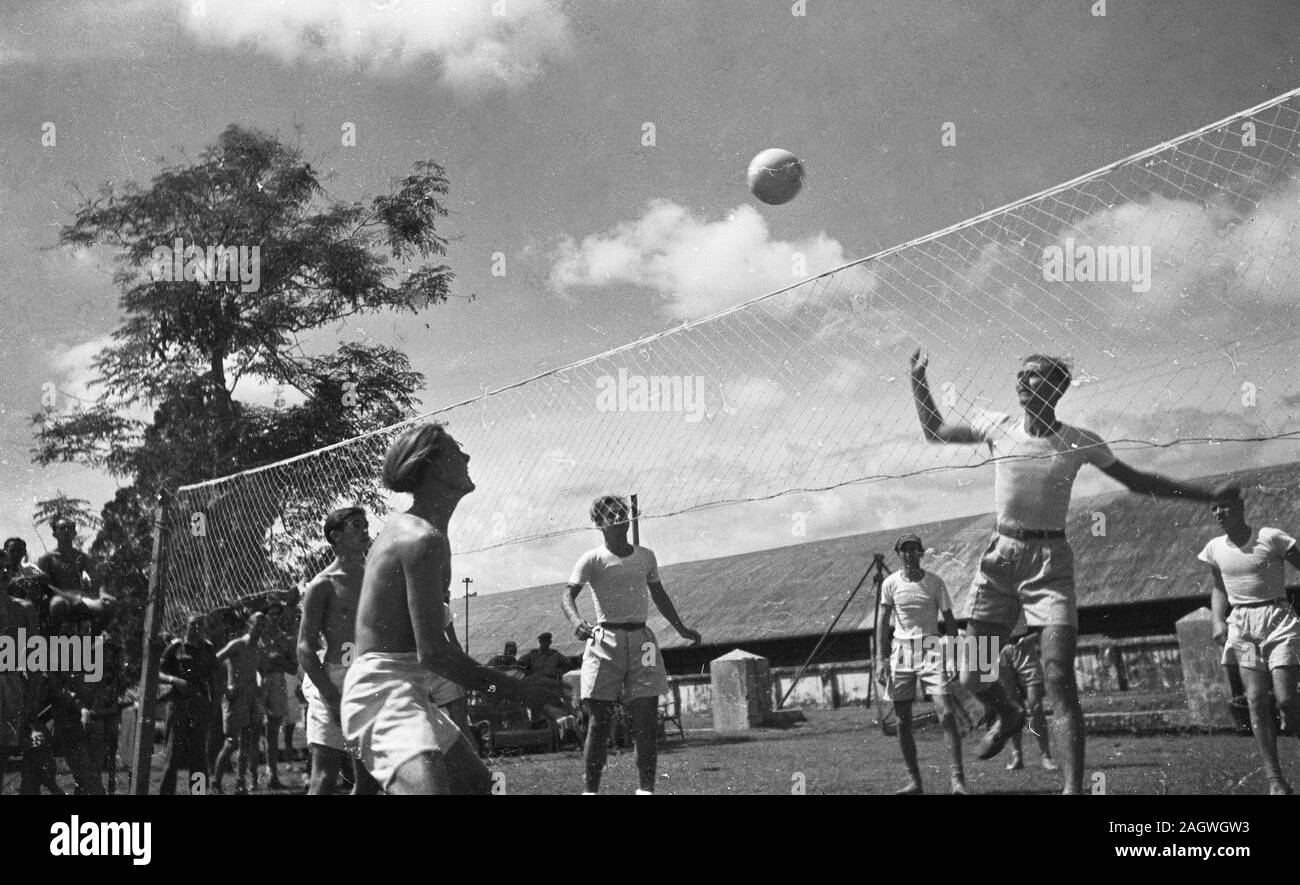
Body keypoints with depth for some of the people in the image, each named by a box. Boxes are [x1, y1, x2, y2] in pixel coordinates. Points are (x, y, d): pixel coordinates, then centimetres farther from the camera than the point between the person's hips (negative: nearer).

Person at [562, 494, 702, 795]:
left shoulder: (646, 557, 13)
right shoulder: (593, 560, -1)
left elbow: (659, 595, 27)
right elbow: (568, 594, -12)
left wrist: (681, 629, 27)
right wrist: (576, 620, -32)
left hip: (641, 640, 4)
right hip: (605, 640, -4)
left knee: (647, 719, -2)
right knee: (601, 719, -3)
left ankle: (646, 788, 3)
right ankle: (591, 789, 4)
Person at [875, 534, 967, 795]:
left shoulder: (935, 582, 0)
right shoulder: (891, 583, 3)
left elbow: (949, 620, 5)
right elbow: (884, 622, 7)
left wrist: (951, 653, -5)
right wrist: (882, 657, 0)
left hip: (931, 647, -2)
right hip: (901, 649, 2)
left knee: (946, 714, -15)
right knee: (903, 720, 2)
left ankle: (956, 778, -15)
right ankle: (913, 781, 11)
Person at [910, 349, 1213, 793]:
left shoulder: (1080, 442, -3)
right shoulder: (998, 427, 1)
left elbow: (1137, 481, 8)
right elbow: (935, 431, 14)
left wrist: (1209, 494, 4)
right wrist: (918, 379, 4)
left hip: (1050, 560, -2)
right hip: (1000, 556, 3)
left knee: (1059, 680, -16)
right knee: (972, 677, 5)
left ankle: (1074, 787, -12)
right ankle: (1007, 715, 40)